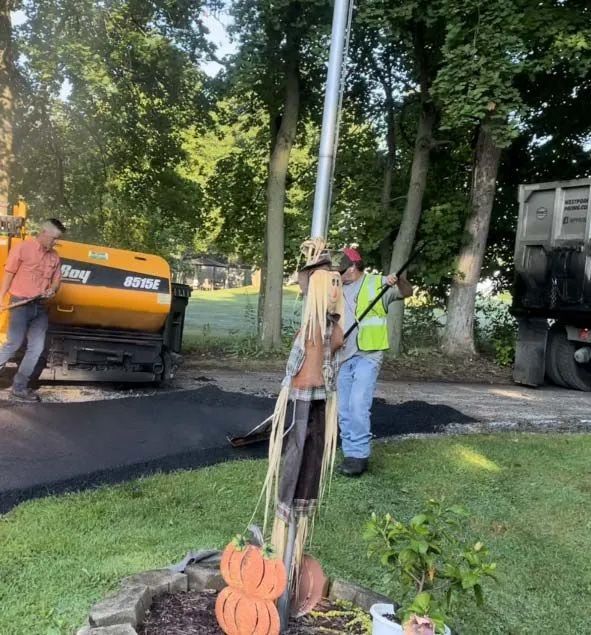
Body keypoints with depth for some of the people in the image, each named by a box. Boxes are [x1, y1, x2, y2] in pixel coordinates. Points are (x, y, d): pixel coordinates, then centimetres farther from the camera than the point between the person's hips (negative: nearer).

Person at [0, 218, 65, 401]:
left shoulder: (54, 256, 10)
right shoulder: (22, 248, -5)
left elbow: (56, 280, 15)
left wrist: (52, 290, -7)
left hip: (40, 306, 6)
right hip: (21, 303, -5)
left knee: (36, 348, 3)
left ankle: (19, 386, 13)